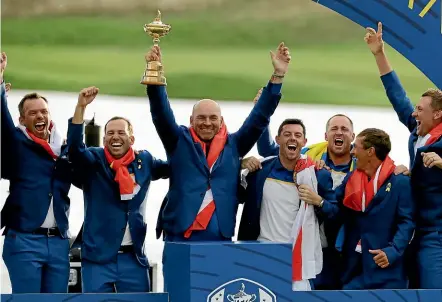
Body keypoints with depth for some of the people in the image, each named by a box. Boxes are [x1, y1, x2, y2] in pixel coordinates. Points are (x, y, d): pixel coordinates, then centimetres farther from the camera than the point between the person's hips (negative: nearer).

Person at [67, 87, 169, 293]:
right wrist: (80, 107, -32)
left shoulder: (144, 161, 9)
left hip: (134, 257, 3)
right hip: (98, 256, -3)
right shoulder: (94, 161, -2)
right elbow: (74, 147, -20)